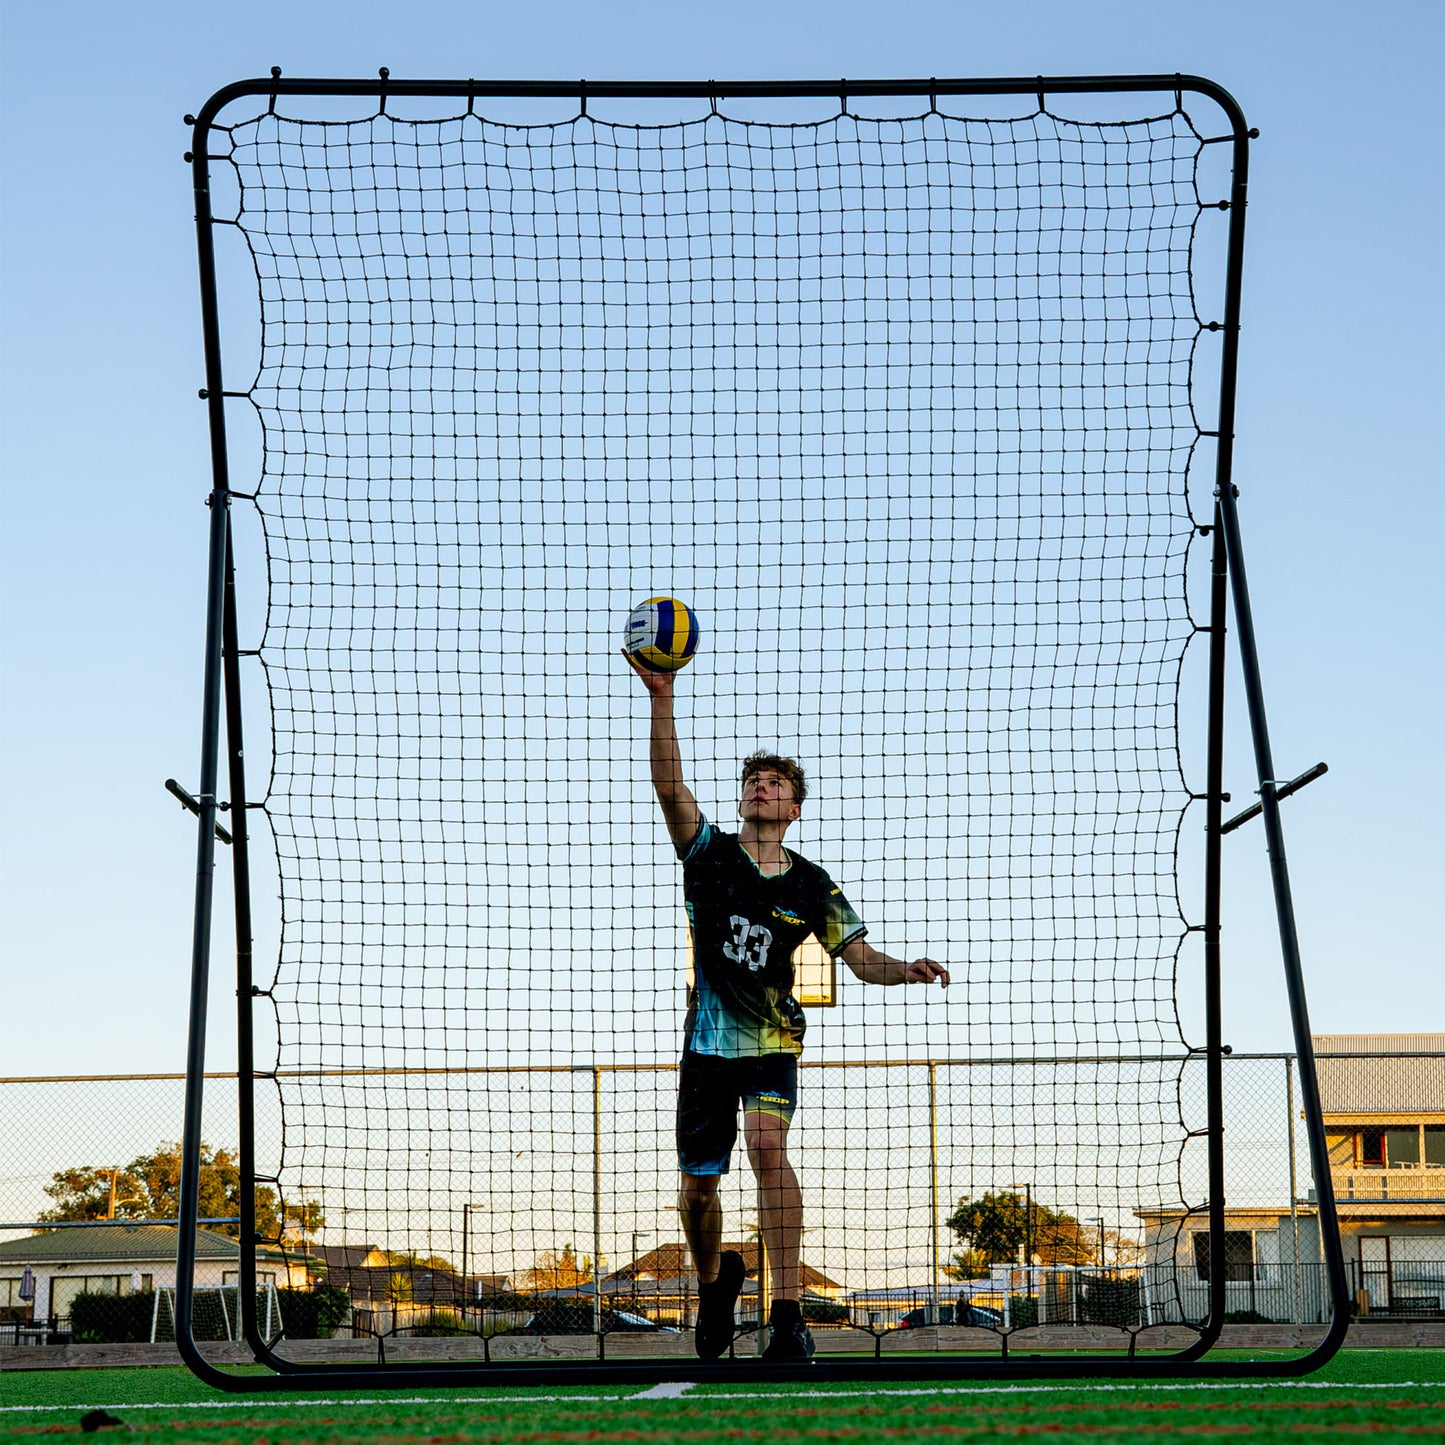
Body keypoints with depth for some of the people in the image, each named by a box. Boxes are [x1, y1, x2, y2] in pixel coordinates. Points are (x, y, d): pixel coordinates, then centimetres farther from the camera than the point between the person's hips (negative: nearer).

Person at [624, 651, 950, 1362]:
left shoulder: (812, 887, 4)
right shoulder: (709, 854, 1)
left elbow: (861, 957, 3)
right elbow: (668, 785, -14)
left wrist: (906, 970, -20)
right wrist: (662, 698, -27)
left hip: (772, 1042, -1)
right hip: (707, 1043, 1)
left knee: (768, 1147, -28)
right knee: (697, 1185, 5)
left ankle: (788, 1316, -30)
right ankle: (716, 1281, 39)